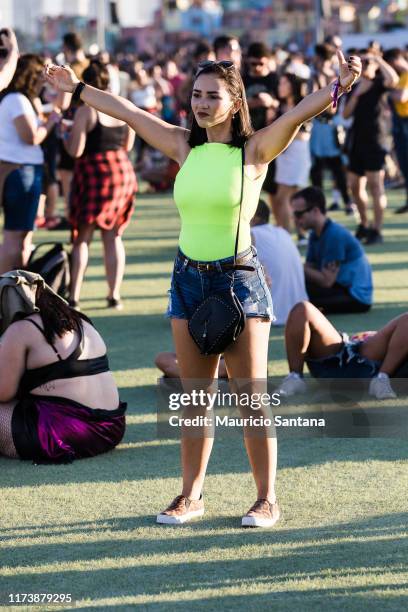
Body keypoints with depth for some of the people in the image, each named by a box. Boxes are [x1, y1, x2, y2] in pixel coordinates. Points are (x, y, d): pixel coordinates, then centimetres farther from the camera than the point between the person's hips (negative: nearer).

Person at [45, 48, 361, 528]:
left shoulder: (255, 150, -7)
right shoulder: (185, 147, 6)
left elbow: (300, 113, -22)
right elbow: (127, 112, 14)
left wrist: (339, 85, -37)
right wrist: (77, 89, 22)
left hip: (239, 279, -5)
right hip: (188, 278, 5)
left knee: (251, 396, -2)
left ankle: (266, 498, 6)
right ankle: (191, 495, 18)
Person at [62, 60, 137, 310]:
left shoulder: (86, 111, -12)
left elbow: (75, 150, -14)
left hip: (93, 172, -5)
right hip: (123, 170, 5)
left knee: (82, 237, 3)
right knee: (114, 236, 10)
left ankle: (74, 295, 1)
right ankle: (115, 294, 9)